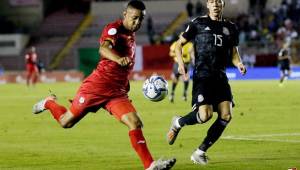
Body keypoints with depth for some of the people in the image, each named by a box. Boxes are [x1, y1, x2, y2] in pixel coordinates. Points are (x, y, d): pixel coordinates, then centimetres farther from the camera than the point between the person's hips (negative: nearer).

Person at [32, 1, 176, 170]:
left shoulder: (131, 35, 12)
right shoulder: (114, 29, -13)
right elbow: (104, 49, -35)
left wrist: (126, 84, 24)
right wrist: (118, 59, -55)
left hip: (117, 92, 6)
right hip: (97, 86, -6)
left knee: (136, 123, -15)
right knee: (66, 122, 9)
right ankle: (49, 103, 41)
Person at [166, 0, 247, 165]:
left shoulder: (230, 28, 13)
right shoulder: (198, 23, 3)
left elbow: (234, 53, 19)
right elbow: (179, 44, 9)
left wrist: (239, 64, -4)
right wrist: (180, 63, -9)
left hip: (220, 77, 5)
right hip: (202, 76, -5)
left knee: (226, 116, -10)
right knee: (205, 115, -21)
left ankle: (200, 152, 5)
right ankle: (178, 123, 12)